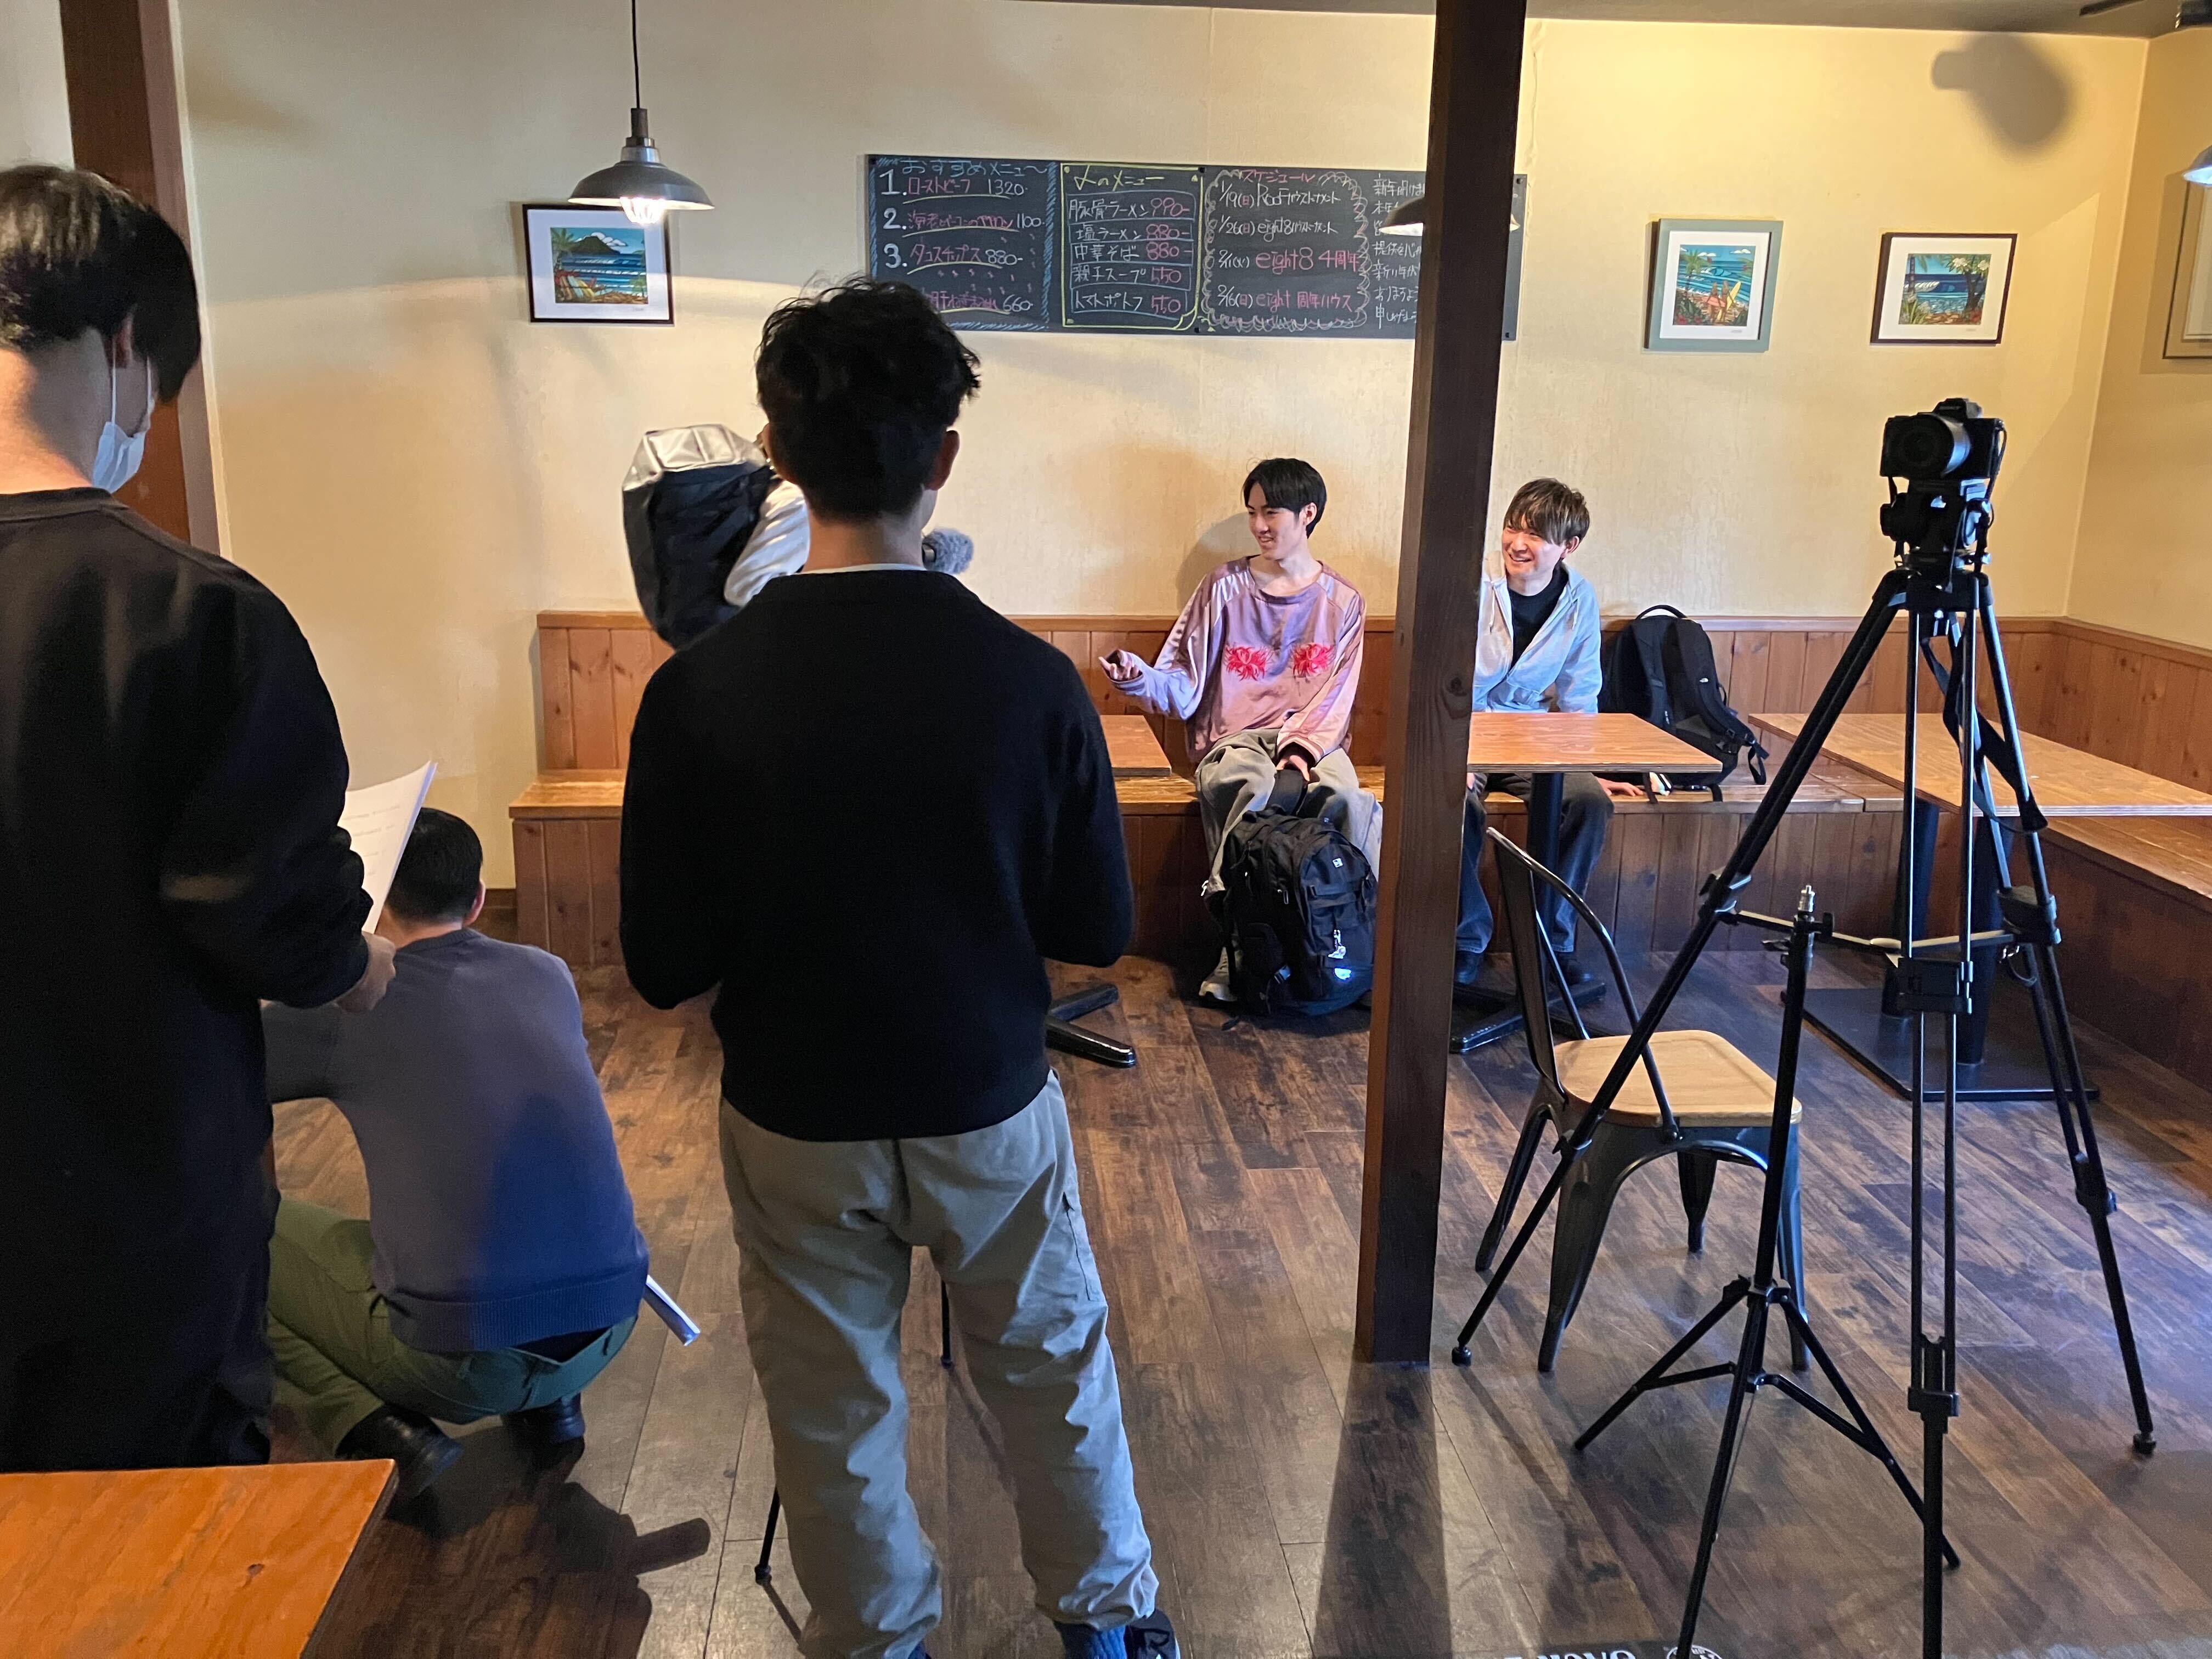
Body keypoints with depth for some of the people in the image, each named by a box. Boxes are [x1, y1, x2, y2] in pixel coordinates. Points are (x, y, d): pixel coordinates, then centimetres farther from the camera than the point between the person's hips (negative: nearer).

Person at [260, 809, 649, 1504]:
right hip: (610, 1329, 5)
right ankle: (549, 1401, 20)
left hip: (468, 1361, -4)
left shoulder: (344, 1006, -6)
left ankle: (381, 1435, 2)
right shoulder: (549, 976, 7)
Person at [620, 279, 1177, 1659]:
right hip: (992, 1106, 1)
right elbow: (1099, 929, -8)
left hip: (797, 1123, 0)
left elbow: (664, 968, -11)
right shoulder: (1031, 681, -18)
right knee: (1056, 1366, 23)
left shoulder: (697, 691, -18)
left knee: (835, 1413, 20)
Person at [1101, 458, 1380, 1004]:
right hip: (1234, 737, -1)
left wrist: (1304, 746, -14)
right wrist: (1141, 678, -19)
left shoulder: (1343, 601, 10)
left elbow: (1336, 699, 4)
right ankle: (1236, 952, -33)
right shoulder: (1225, 587, 7)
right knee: (1256, 788, -37)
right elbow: (1184, 682, 2)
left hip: (1313, 740, 1)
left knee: (1348, 798, -34)